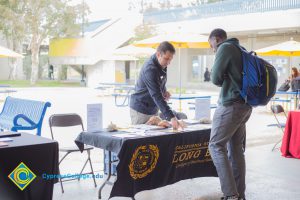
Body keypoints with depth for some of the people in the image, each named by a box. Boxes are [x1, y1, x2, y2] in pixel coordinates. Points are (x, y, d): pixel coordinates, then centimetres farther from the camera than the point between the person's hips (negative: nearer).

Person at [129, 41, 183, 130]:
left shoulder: (162, 65, 0)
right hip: (141, 110, -8)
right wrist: (171, 117, -41)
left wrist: (164, 91, -3)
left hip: (153, 109, 8)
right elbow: (156, 96, -35)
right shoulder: (150, 69, -28)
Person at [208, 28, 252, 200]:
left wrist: (223, 82, 10)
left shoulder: (225, 48, -7)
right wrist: (226, 82, 11)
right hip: (245, 105, 9)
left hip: (231, 105, -8)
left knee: (216, 146, -4)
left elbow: (215, 78, -8)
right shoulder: (241, 50, 19)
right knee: (236, 149, 10)